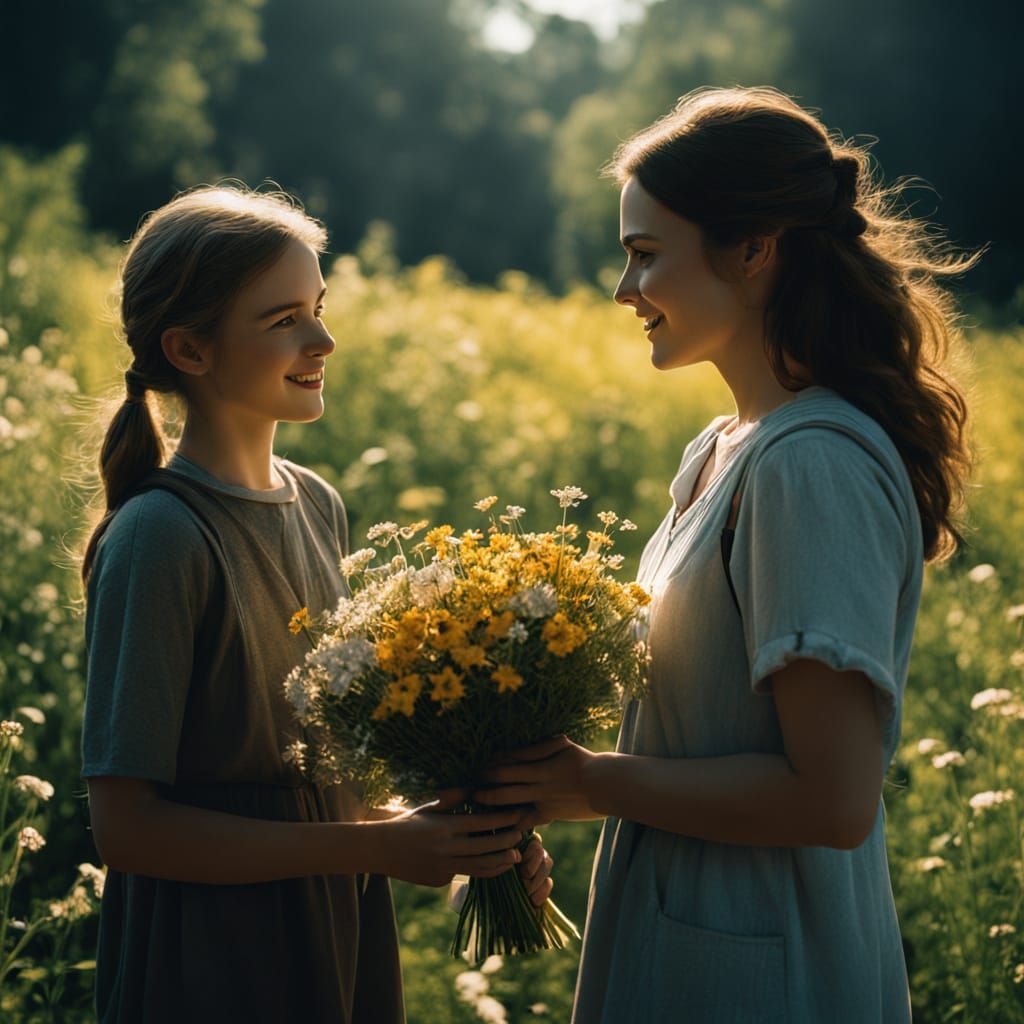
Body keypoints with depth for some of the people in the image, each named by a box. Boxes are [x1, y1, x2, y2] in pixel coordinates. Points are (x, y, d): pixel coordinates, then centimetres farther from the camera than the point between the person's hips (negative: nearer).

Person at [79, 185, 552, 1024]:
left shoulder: (318, 507, 4)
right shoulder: (159, 538, -18)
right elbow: (127, 826, -18)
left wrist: (474, 832, -4)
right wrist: (377, 848, -19)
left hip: (342, 935, 7)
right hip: (215, 952, -6)